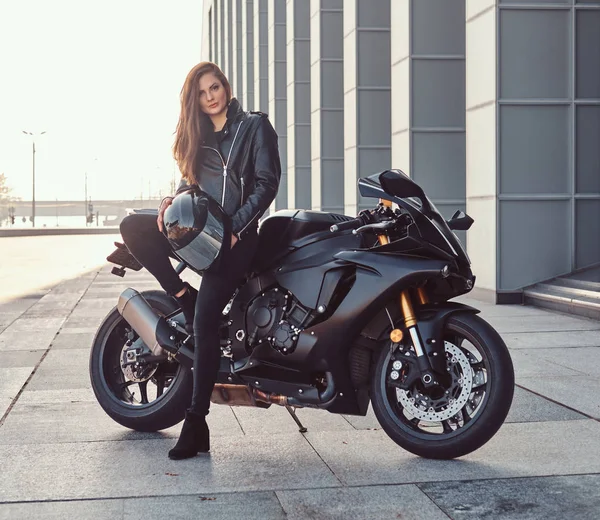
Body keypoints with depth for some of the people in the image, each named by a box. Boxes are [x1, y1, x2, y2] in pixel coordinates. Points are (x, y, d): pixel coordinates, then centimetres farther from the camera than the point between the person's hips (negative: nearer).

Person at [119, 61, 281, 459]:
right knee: (133, 228, -18)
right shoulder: (197, 136, 17)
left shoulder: (254, 126, 1)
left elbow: (267, 183, -6)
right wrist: (173, 200, -2)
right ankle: (185, 298, -12)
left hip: (236, 234, -6)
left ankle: (196, 424, -17)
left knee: (205, 322, -19)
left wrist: (235, 227, -16)